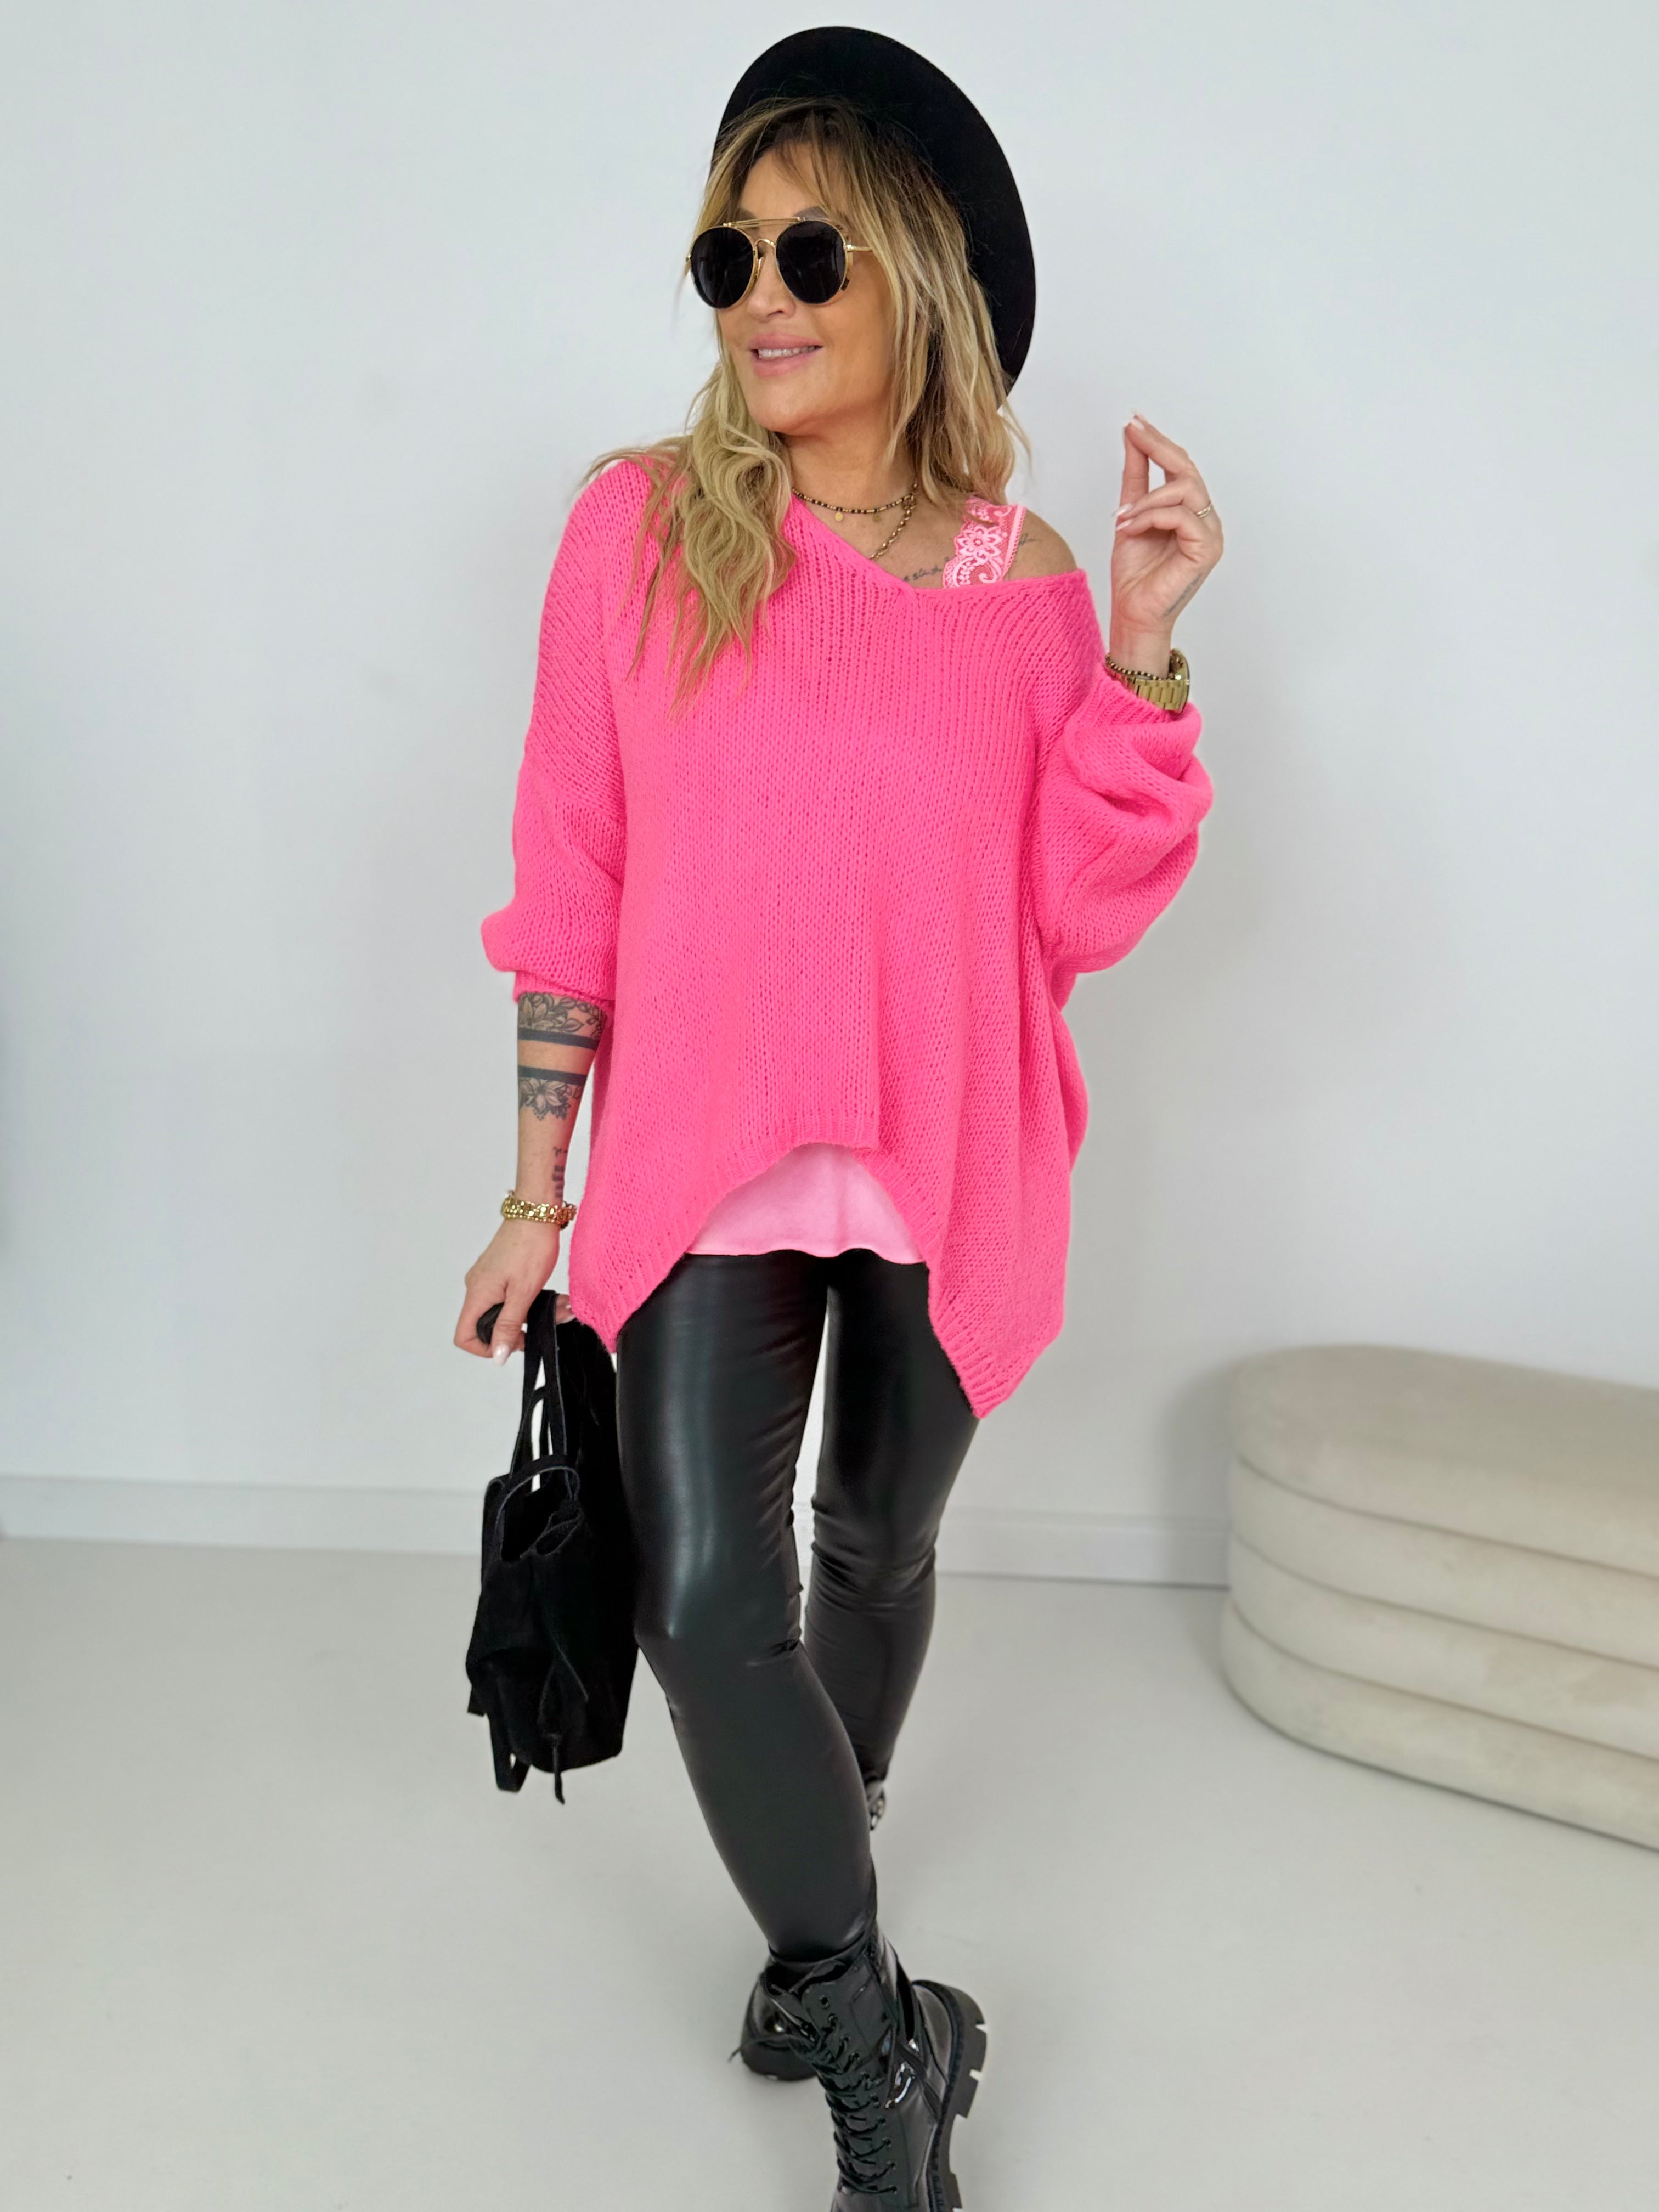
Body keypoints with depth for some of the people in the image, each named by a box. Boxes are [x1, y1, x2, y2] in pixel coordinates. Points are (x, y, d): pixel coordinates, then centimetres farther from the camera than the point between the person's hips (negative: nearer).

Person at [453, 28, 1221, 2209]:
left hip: (945, 1170, 2)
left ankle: (819, 1930, 44)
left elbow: (1080, 912, -4)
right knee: (707, 1601, -12)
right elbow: (571, 873, 0)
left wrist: (1141, 646, -14)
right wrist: (538, 1192, 1)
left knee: (879, 1548, 17)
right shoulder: (642, 522, -2)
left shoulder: (1027, 576, 0)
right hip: (707, 1158, -1)